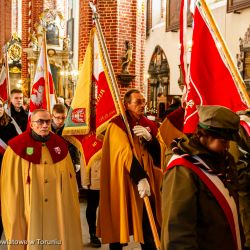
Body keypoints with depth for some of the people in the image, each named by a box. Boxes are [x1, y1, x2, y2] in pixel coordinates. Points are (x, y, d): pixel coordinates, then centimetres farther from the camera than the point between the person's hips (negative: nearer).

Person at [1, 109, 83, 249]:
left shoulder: (60, 145, 6)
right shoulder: (18, 148, -6)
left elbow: (69, 180, 10)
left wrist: (71, 210, 10)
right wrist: (14, 217, -6)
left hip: (58, 211, 3)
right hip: (29, 212, -3)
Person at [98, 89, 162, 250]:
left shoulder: (149, 125, 10)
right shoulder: (118, 125, -9)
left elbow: (160, 152, 4)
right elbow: (125, 153, -21)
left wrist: (149, 138, -15)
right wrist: (139, 178, -32)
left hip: (147, 183, 5)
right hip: (123, 183, -5)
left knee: (149, 230, 7)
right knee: (120, 226, 5)